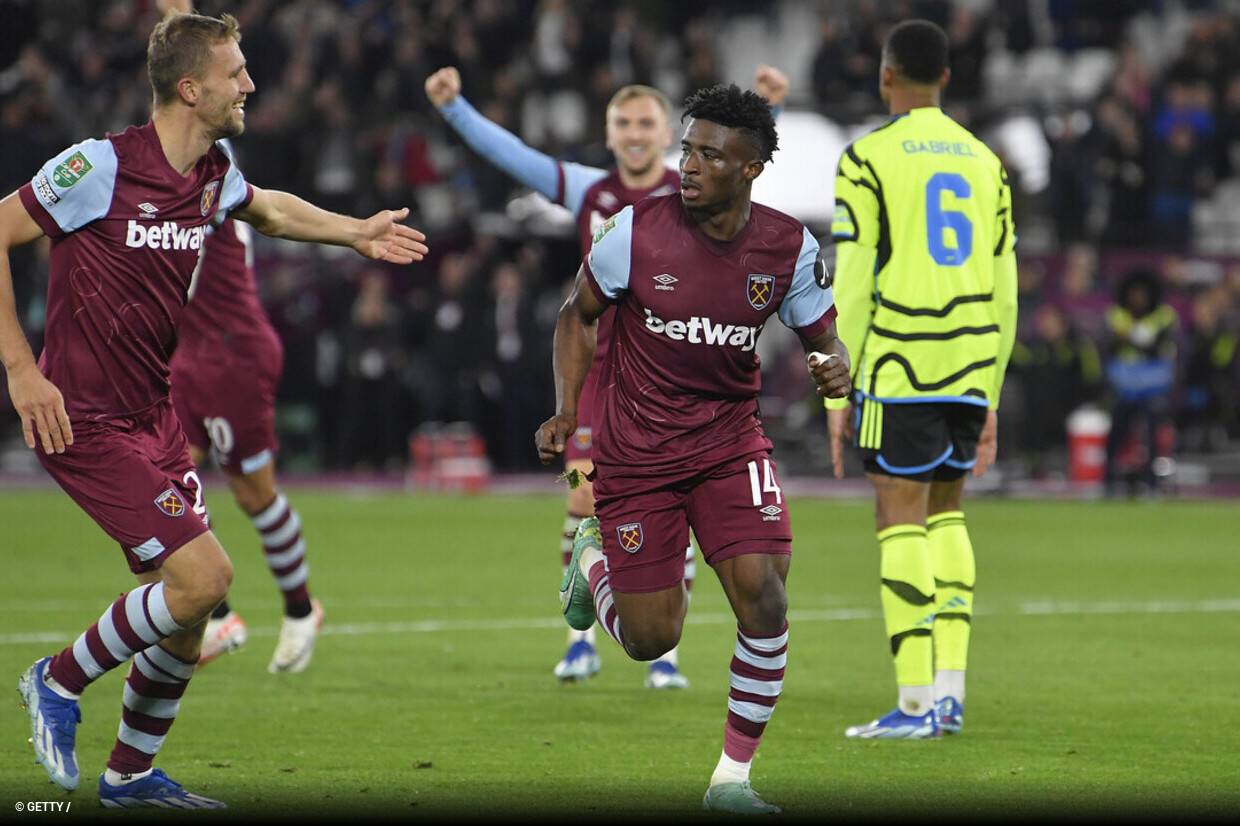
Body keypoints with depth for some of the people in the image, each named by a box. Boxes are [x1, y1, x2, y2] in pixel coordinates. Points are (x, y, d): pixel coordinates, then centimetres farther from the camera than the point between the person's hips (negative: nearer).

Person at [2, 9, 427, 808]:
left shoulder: (213, 175, 5)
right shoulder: (102, 167, -19)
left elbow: (266, 207, 31)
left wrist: (357, 232, 26)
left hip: (154, 414, 8)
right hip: (85, 420, -8)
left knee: (183, 609, 6)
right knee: (204, 575, -16)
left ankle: (132, 772, 24)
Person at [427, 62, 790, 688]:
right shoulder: (587, 191, 5)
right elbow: (511, 154, 2)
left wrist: (766, 106, -36)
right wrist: (454, 108, -8)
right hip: (602, 372, 1)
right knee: (586, 499, -8)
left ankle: (663, 654, 5)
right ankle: (582, 640, 8)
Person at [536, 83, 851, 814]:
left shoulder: (789, 248, -9)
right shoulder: (637, 231, -15)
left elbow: (823, 337, 4)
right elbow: (580, 314, 2)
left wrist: (836, 368, -20)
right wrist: (566, 412, -9)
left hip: (731, 444, 2)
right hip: (636, 453, -2)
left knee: (762, 594, -18)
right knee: (650, 640, 1)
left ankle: (734, 775, -2)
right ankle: (590, 555, 38)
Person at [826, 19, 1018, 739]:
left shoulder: (868, 159, -4)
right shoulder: (983, 162, 14)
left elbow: (850, 287, -8)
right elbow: (1003, 293, 14)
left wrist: (836, 397, -4)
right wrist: (990, 400, 19)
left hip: (899, 369, -5)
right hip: (971, 369, 5)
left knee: (901, 520, -3)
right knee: (946, 514, 14)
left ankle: (916, 704, -8)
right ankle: (950, 692, 7)